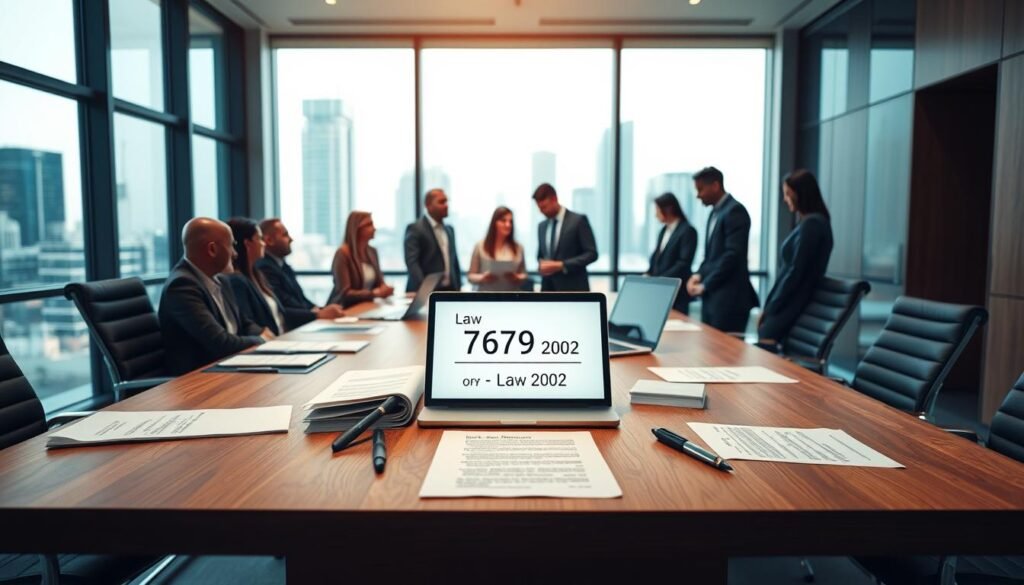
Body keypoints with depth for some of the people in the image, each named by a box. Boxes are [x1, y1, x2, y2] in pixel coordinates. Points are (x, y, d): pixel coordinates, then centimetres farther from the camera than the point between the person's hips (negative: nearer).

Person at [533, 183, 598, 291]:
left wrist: (562, 265, -16)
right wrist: (542, 264, 0)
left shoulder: (578, 220, -3)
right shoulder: (542, 226, 16)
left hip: (572, 289, -5)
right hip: (548, 289, 6)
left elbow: (591, 253, -8)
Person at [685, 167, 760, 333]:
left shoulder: (735, 211, -11)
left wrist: (705, 284, -15)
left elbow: (733, 254, -19)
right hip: (712, 295, 9)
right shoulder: (715, 212, 17)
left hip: (729, 298, -9)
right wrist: (699, 274, 4)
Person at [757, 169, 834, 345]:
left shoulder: (811, 224, -12)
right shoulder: (808, 222, 16)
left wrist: (770, 308, -9)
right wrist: (768, 306, 10)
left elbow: (796, 272, -16)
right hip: (788, 305, 8)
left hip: (791, 307, -8)